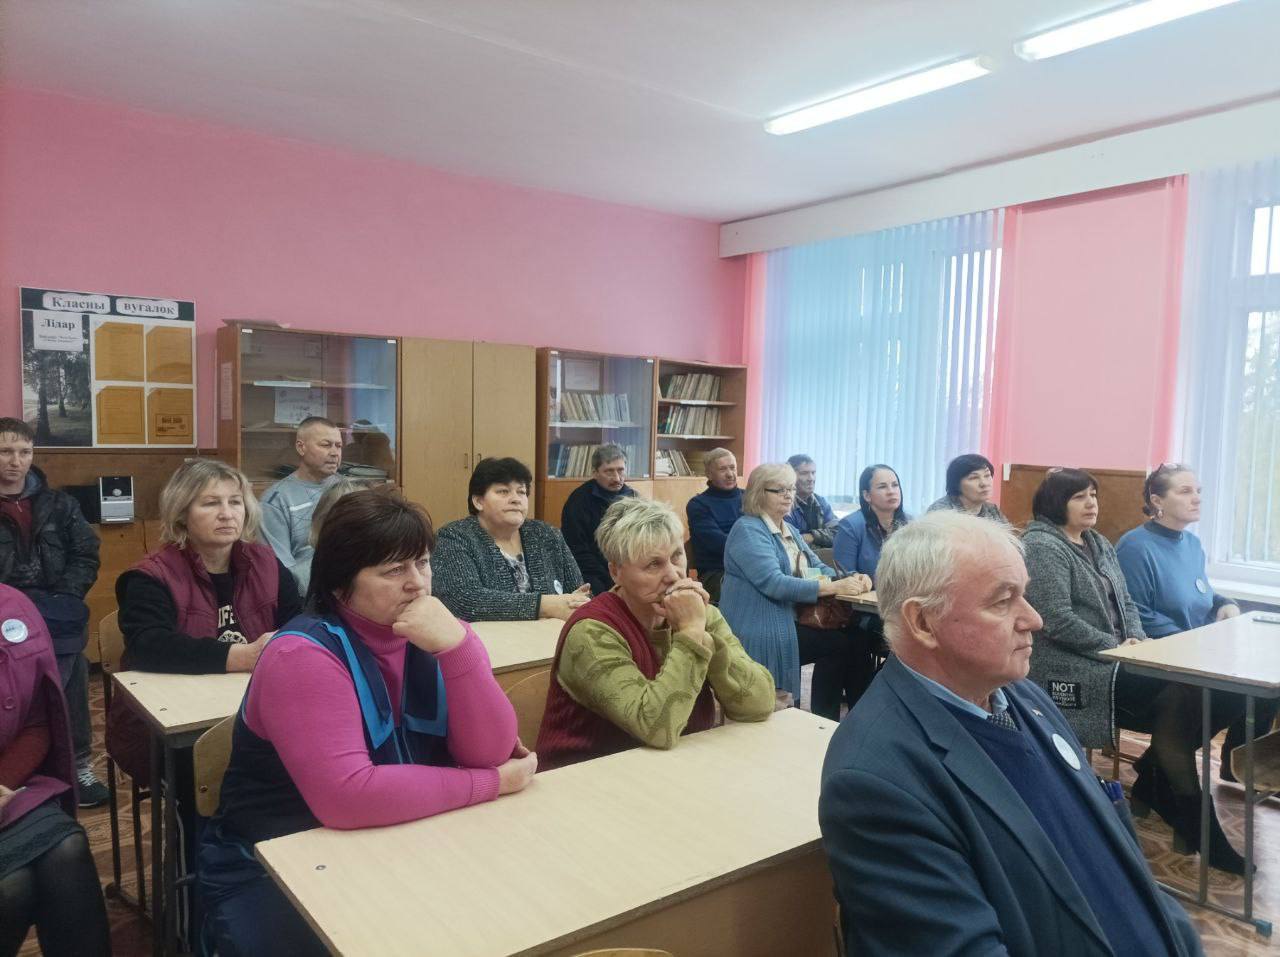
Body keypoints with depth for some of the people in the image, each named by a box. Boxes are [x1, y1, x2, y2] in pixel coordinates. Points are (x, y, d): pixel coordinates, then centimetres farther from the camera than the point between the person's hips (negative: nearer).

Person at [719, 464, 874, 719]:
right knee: (842, 644, -19)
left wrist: (851, 578, -8)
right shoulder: (748, 530, -11)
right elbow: (772, 583, -23)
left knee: (858, 638, -11)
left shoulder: (789, 529, 17)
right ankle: (824, 721, -6)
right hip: (762, 633, -8)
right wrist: (834, 587, -27)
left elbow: (817, 568, 14)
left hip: (792, 621, 8)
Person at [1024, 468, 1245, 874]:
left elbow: (1126, 603, 18)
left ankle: (1155, 779, 8)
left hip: (1113, 659, 8)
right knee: (1177, 697, -22)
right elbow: (1056, 620, -19)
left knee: (1209, 691, -10)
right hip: (1070, 672, -8)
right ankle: (1195, 828, -9)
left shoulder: (1099, 545, 18)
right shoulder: (1042, 547, -11)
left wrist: (1137, 640, -3)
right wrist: (1117, 647, -15)